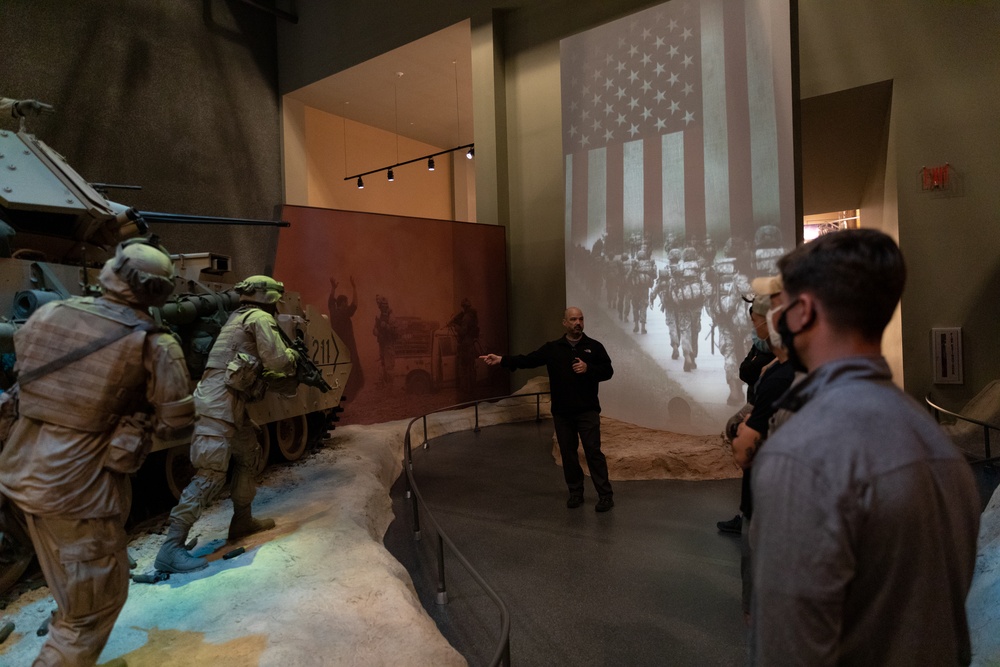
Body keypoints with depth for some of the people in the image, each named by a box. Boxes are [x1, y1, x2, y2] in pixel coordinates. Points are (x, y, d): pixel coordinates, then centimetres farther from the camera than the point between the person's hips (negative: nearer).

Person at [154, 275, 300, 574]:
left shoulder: (240, 317, 24)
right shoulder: (260, 318, -5)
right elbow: (277, 361, -13)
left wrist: (286, 377, 23)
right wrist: (293, 355, 7)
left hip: (230, 402, 10)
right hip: (220, 401, -10)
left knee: (249, 454, 21)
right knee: (211, 474, -12)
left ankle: (242, 521, 34)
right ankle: (171, 549, -10)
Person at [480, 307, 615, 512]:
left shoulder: (594, 346, 1)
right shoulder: (552, 348, 5)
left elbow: (608, 371, 1)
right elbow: (528, 360, 0)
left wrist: (588, 369, -17)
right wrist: (501, 360, -10)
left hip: (587, 410, -3)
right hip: (562, 412, 3)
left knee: (593, 451, -5)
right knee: (568, 453, 10)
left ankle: (606, 495, 4)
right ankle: (575, 493, 24)